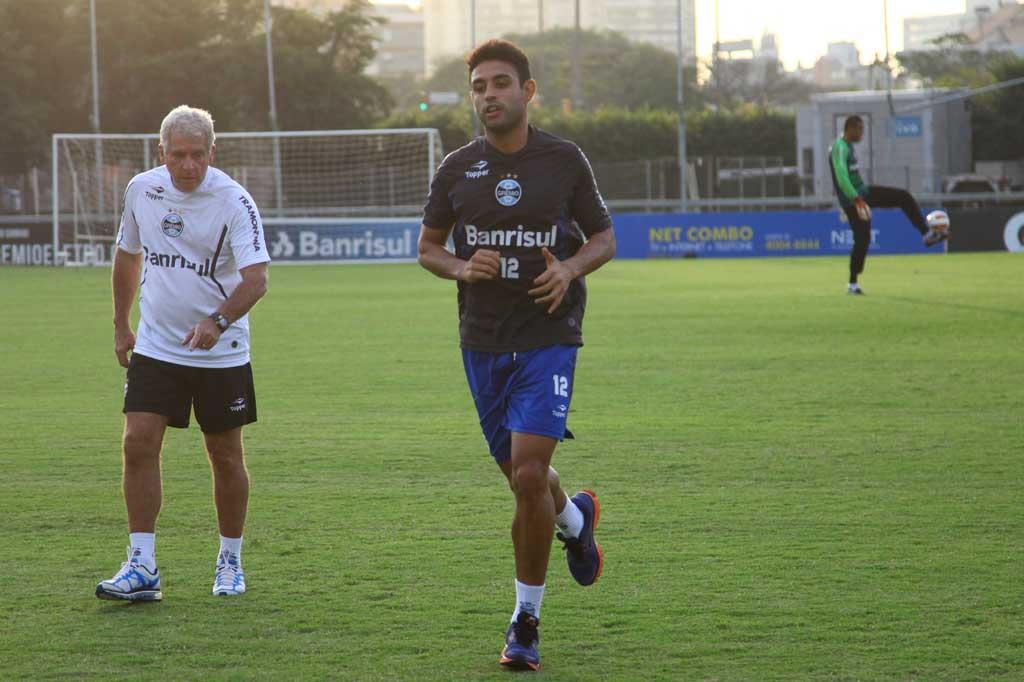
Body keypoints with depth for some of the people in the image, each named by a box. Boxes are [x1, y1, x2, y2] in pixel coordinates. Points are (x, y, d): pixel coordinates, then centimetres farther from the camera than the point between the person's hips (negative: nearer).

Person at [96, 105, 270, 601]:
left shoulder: (234, 201, -15)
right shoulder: (142, 189, -1)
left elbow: (256, 278, -23)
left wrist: (218, 320, -39)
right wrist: (121, 326, 17)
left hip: (220, 354, -3)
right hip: (154, 349, 3)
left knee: (225, 457, 5)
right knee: (138, 444, -9)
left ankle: (230, 563, 22)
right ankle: (141, 568, -6)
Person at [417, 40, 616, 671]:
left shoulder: (565, 161, -1)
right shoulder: (457, 169, 4)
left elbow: (604, 238, 8)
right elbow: (428, 246, 14)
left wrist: (571, 269, -14)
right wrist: (461, 267, -9)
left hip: (549, 336, -3)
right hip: (483, 340, 3)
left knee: (529, 475, -15)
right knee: (522, 478, 11)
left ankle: (526, 620, -2)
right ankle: (575, 519, 47)